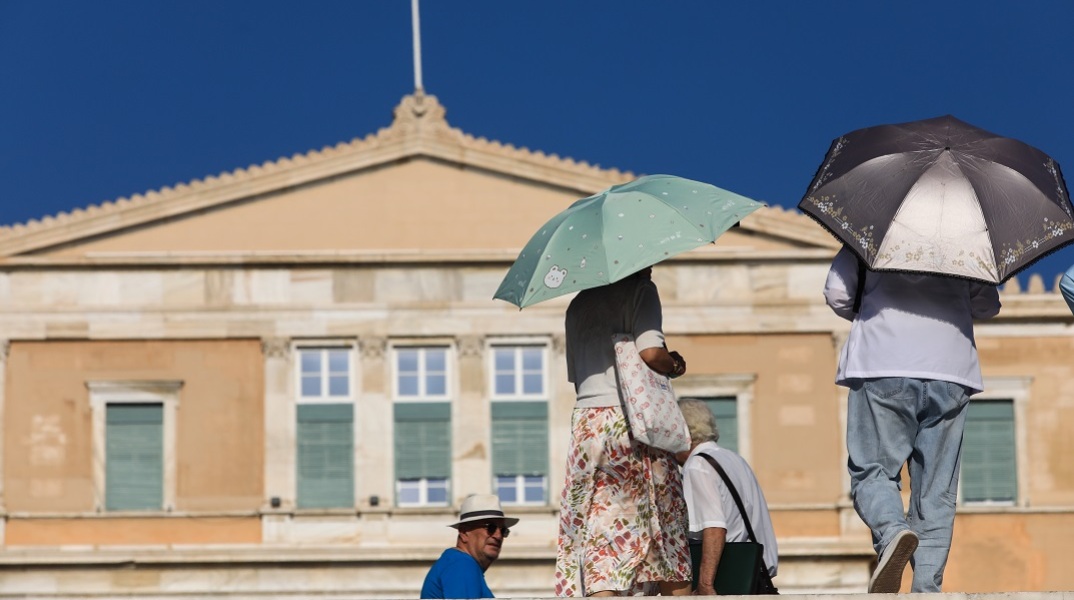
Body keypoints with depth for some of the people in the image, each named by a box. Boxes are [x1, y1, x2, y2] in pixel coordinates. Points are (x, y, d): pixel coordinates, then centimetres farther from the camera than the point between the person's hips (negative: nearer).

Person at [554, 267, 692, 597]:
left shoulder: (578, 304, 17)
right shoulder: (640, 291, -3)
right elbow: (651, 353, -16)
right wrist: (675, 365, 4)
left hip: (586, 420, 5)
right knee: (667, 535, 7)